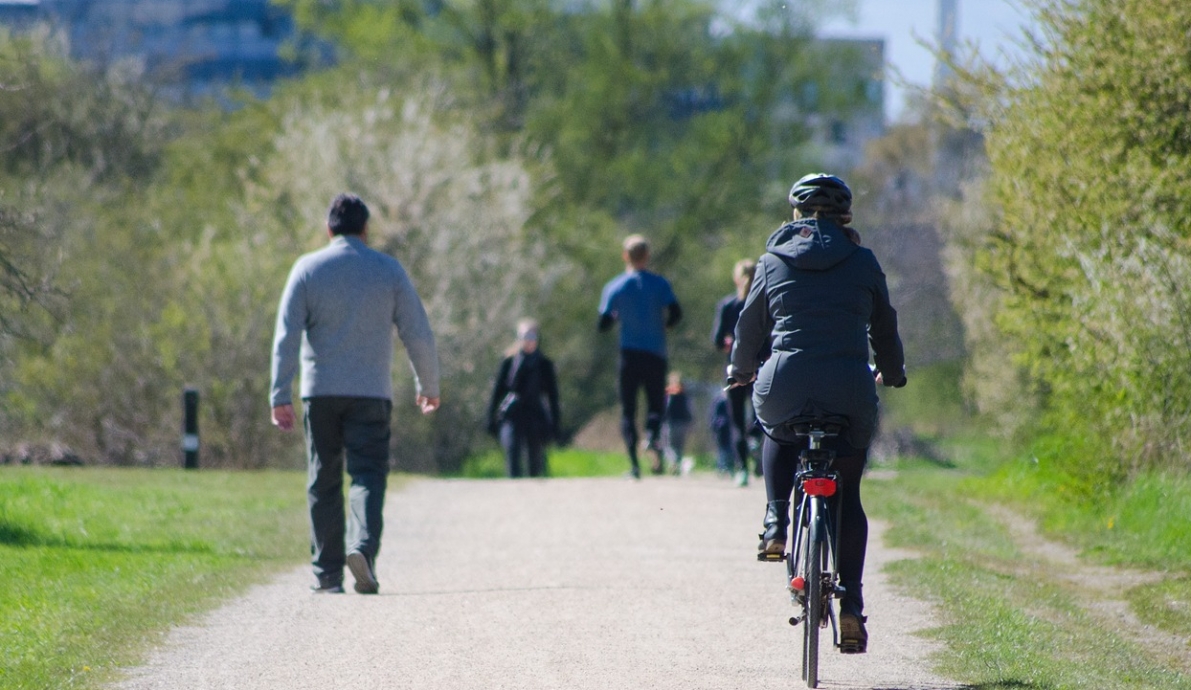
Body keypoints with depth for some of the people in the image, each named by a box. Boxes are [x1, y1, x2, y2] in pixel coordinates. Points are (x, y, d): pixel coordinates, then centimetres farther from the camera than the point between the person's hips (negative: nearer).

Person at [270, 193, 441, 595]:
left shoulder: (308, 269, 2)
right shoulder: (388, 271, 3)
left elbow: (286, 336, -5)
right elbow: (418, 335, 3)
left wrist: (280, 395, -6)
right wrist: (428, 386, 16)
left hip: (320, 392, 1)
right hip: (371, 392, -1)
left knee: (323, 483, 8)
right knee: (367, 475, -3)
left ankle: (327, 573, 7)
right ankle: (363, 546, -28)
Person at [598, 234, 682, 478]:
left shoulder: (614, 287, 1)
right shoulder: (660, 284, -1)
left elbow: (603, 325, -1)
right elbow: (676, 314, -10)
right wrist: (662, 324, 11)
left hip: (629, 355, 0)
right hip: (656, 354, 0)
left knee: (628, 410, 6)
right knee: (655, 404, 9)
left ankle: (634, 462, -9)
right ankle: (654, 435, -25)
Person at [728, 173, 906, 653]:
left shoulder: (774, 262, 9)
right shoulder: (863, 263, 9)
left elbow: (751, 325, 18)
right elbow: (884, 327, 20)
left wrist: (741, 369, 38)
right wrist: (891, 373, 39)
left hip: (784, 385, 0)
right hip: (849, 390, 0)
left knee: (778, 434, 36)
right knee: (848, 494, 13)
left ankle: (776, 523, 15)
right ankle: (851, 602, 1)